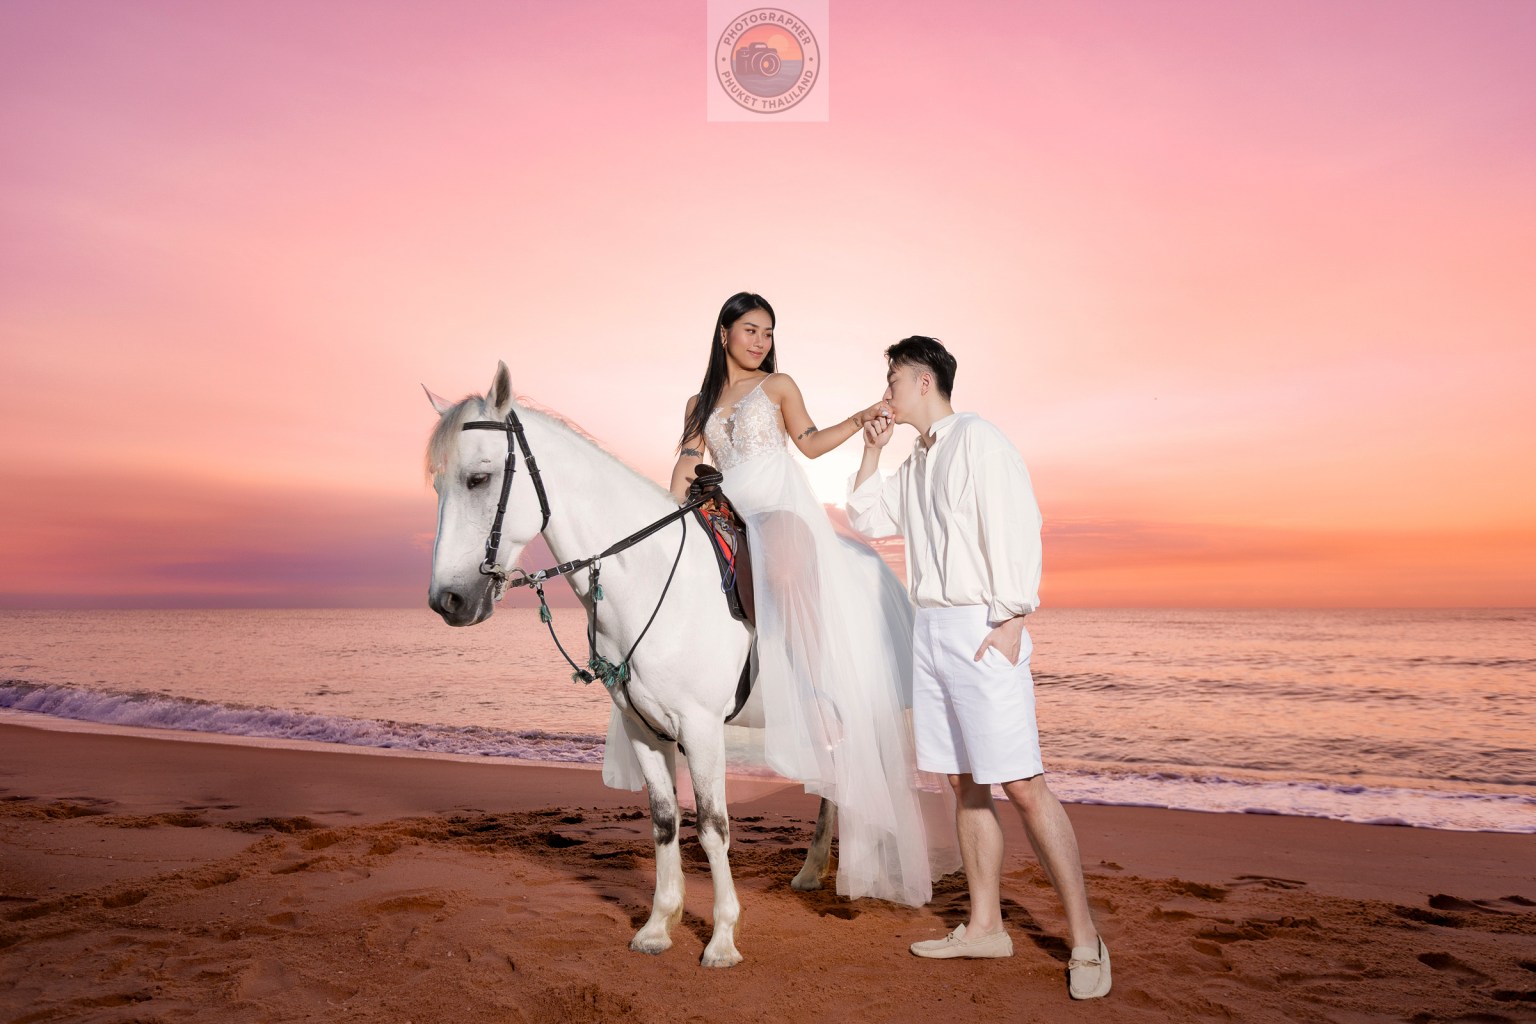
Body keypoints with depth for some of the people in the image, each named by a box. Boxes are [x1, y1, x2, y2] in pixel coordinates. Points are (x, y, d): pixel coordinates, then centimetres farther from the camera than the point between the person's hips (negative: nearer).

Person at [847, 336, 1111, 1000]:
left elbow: (1016, 527, -12)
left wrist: (1012, 618, -18)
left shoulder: (977, 439, -6)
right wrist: (872, 448, 17)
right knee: (964, 783, 10)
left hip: (982, 628, -8)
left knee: (1021, 784, -9)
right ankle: (985, 926, 19)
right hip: (929, 629, 8)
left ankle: (1084, 940, 0)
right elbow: (866, 519, 27)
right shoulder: (915, 463, 19)